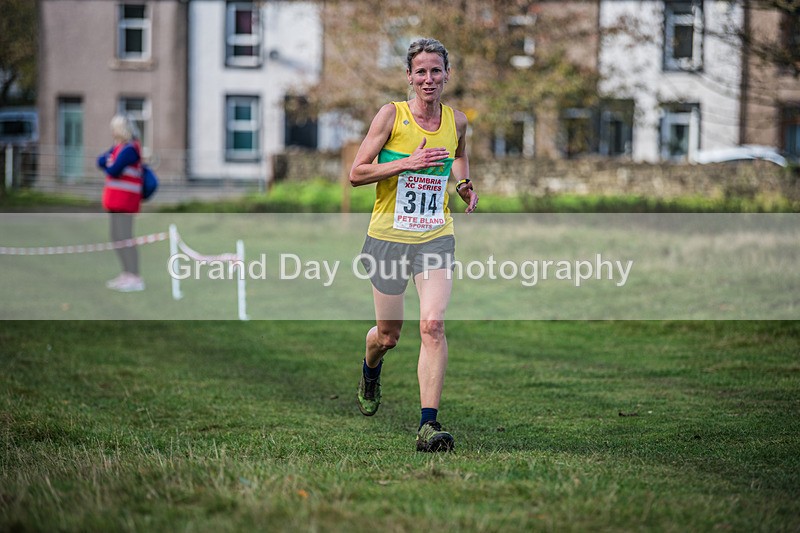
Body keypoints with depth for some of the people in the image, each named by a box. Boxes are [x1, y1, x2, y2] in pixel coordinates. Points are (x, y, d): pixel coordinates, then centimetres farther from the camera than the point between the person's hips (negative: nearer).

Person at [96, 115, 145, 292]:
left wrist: (108, 166, 2)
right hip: (116, 198, 10)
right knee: (116, 237, 12)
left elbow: (113, 171, -19)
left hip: (125, 199, -10)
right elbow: (101, 161, 12)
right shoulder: (118, 147, 15)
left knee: (124, 237, -13)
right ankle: (126, 274, 18)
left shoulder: (130, 149, -15)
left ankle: (135, 278, -14)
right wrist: (109, 162, -7)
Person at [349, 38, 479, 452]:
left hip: (436, 238, 1)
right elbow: (356, 173, -9)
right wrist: (408, 163, -21)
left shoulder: (457, 121, 3)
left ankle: (428, 425, -19)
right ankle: (370, 371, 48)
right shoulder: (392, 115, -8)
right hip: (389, 236, -1)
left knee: (433, 326, -18)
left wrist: (463, 183, 6)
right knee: (388, 335, 10)